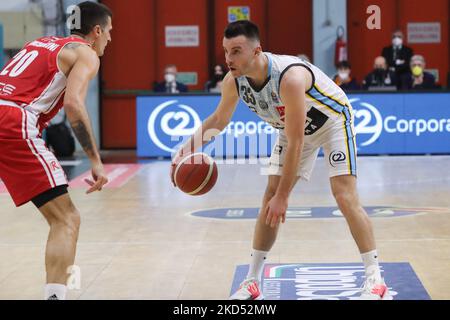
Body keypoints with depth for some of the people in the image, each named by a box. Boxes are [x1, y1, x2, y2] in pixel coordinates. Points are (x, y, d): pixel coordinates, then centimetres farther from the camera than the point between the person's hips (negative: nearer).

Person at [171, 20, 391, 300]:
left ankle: (375, 280, -10)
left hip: (333, 120, -6)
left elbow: (295, 143, -38)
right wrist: (190, 146, -18)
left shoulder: (290, 77, -41)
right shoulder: (233, 82, -21)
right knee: (270, 199, 0)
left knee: (345, 197, -17)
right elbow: (219, 120, 0)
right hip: (295, 127, 6)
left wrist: (283, 197, -35)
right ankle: (252, 282, 7)